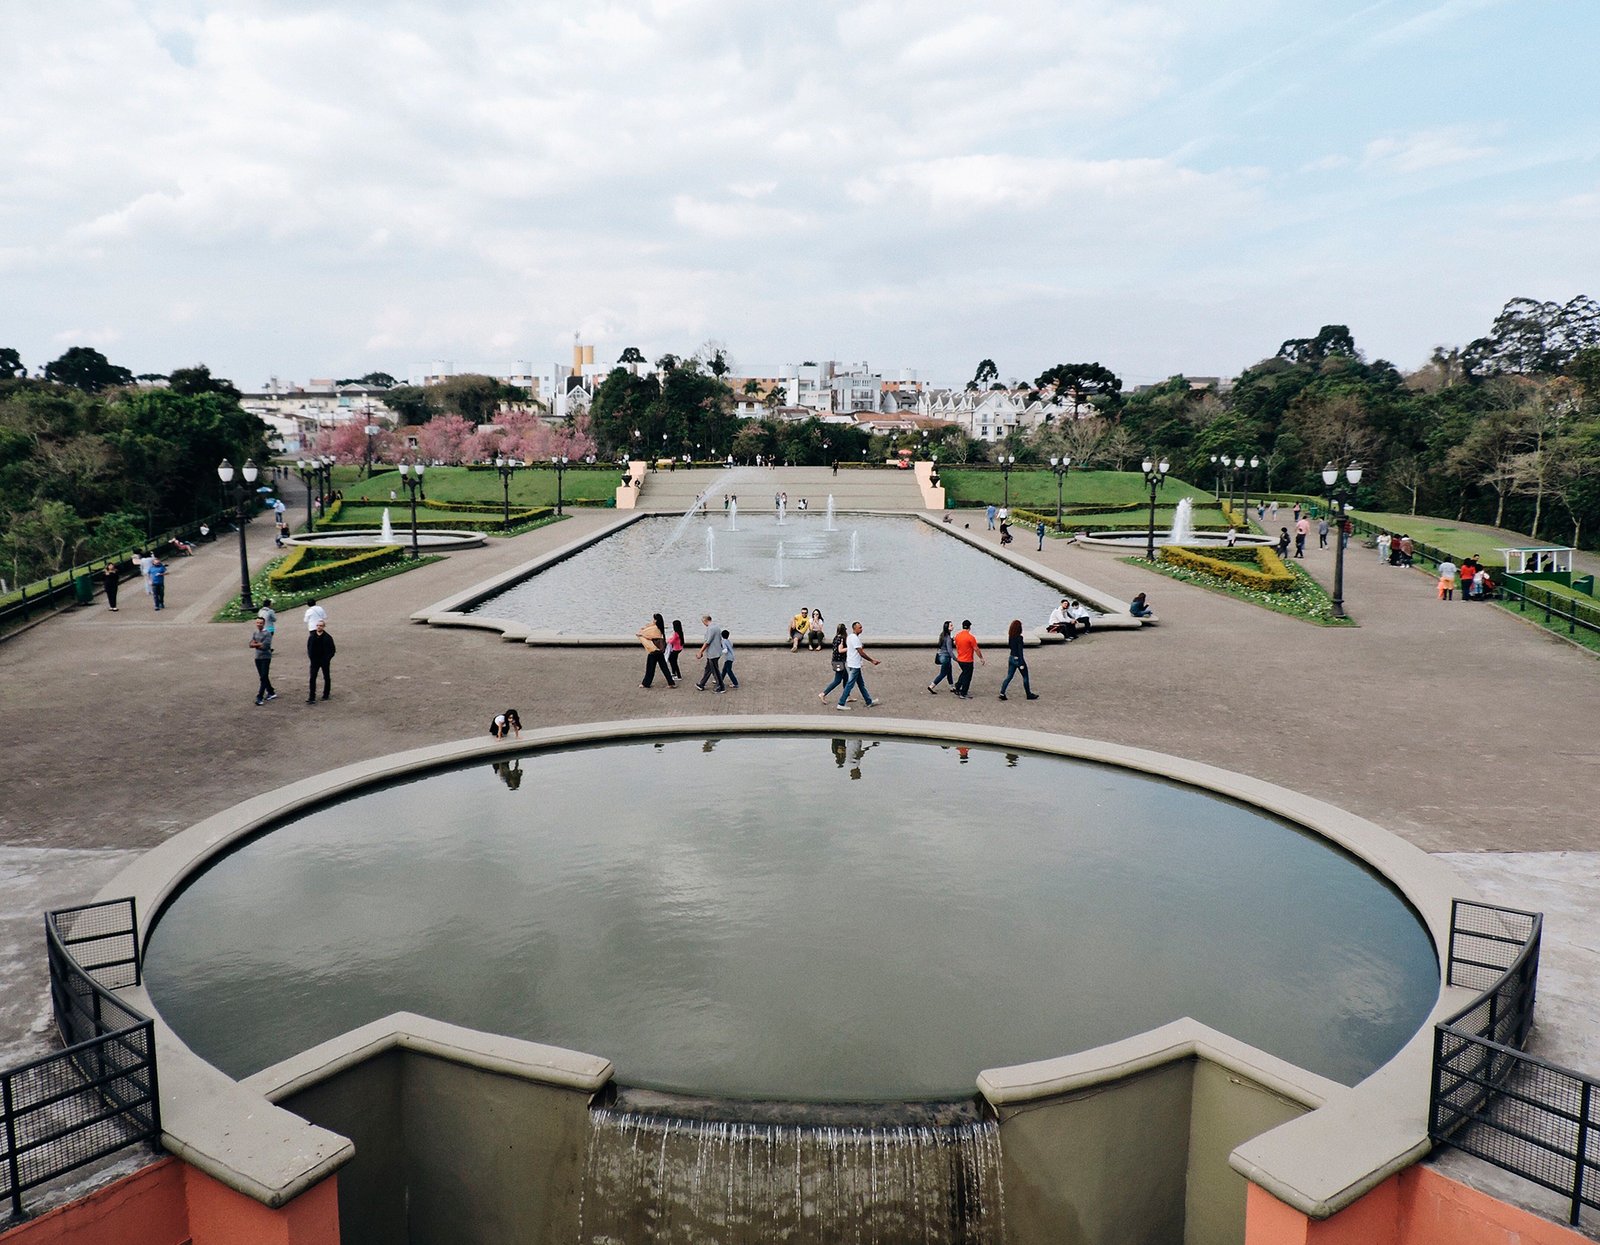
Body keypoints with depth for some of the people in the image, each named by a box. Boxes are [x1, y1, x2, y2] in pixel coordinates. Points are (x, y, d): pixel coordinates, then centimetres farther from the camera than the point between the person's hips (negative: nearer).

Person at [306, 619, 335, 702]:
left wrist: (327, 658, -11)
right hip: (314, 661, 2)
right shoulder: (311, 637, 0)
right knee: (312, 678, -6)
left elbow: (332, 650, -3)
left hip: (325, 661, -1)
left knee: (327, 678, 12)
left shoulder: (328, 638, -7)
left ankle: (326, 694, 29)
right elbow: (309, 648, 10)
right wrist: (311, 657, -1)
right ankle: (311, 698, -6)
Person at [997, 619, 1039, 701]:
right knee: (1025, 677, 10)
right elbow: (1020, 651, -21)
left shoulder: (1010, 637, -1)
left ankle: (1002, 693, 0)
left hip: (1011, 658, 7)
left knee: (1009, 677, 10)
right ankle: (1029, 695, 20)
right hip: (1018, 659, -7)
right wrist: (1022, 664, -19)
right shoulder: (1019, 638, -21)